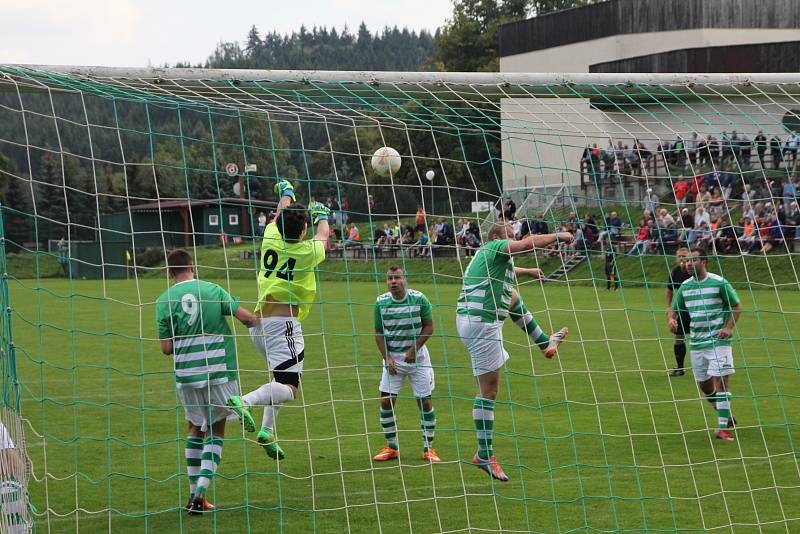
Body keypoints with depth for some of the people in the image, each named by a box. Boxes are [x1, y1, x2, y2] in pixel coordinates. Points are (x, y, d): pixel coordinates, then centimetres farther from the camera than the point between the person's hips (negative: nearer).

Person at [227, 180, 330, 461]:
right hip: (284, 324, -7)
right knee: (288, 389, -12)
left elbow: (280, 217, 28)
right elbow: (323, 234, 18)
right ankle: (245, 401, -36)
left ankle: (267, 430, 11)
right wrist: (322, 215, 40)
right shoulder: (308, 252, -5)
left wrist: (286, 194, 47)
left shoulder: (271, 239, 4)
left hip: (259, 324, 7)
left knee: (281, 379, 23)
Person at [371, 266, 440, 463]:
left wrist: (413, 350, -13)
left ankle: (428, 448, 9)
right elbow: (379, 332, 2)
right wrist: (387, 357, -7)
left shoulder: (419, 299, -10)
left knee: (425, 402, -3)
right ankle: (391, 447, 10)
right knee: (386, 401, -5)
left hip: (417, 357, -2)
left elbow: (429, 327, -5)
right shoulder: (381, 302, -5)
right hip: (392, 357, 2)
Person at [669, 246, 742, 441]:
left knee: (721, 380, -12)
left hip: (718, 340, -6)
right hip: (696, 342, 6)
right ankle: (726, 415, 32)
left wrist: (729, 327, -14)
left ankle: (723, 427, -11)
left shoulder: (719, 283, -7)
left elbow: (737, 306, -1)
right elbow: (674, 308, 16)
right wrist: (672, 319, -8)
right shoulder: (685, 286, 7)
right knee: (704, 384, 10)